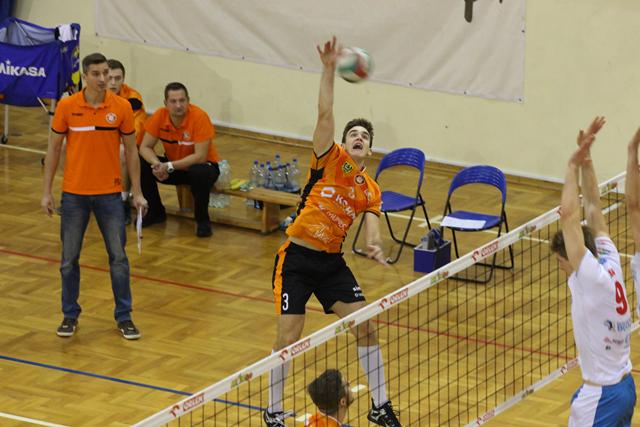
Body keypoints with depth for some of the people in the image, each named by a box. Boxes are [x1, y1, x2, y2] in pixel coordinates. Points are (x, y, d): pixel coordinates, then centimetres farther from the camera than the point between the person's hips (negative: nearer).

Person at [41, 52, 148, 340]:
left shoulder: (122, 107, -5)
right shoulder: (67, 107, -6)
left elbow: (131, 150, 4)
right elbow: (53, 149, 2)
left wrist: (137, 192, 2)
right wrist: (47, 192, 1)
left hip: (110, 194, 0)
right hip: (74, 194, 0)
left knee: (118, 257, 2)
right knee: (69, 258, 7)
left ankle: (124, 317, 14)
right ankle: (70, 315, 21)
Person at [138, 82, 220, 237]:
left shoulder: (199, 117, -26)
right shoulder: (159, 116, -14)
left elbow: (200, 157, -28)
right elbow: (145, 147, -10)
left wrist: (170, 166, -34)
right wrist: (156, 164, -31)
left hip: (200, 165, -5)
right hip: (173, 165, 5)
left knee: (200, 173, -39)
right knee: (141, 165, -17)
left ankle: (202, 220, -13)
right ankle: (156, 212, 5)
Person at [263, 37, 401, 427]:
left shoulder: (370, 191, 5)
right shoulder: (330, 160, -5)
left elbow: (372, 226, -5)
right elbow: (325, 112, -16)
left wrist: (375, 246, -28)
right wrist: (330, 69, -25)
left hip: (332, 263, 4)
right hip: (297, 259, -4)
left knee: (366, 327, 0)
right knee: (289, 339, -7)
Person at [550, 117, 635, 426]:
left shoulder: (591, 277, -18)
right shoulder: (610, 264, 3)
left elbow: (569, 215, -22)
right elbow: (593, 210, 9)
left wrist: (574, 166, -15)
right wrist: (586, 161, 5)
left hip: (600, 396, -9)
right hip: (625, 386, 9)